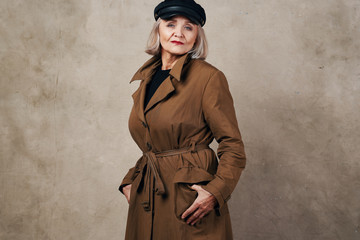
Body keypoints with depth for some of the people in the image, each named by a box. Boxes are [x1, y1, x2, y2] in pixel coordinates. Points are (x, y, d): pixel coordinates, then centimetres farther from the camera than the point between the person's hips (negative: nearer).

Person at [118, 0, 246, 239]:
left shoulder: (209, 77, -10)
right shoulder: (147, 77, 9)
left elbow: (233, 146, -9)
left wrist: (216, 191, -22)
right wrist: (130, 181, 7)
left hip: (190, 194, -6)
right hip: (147, 197, 6)